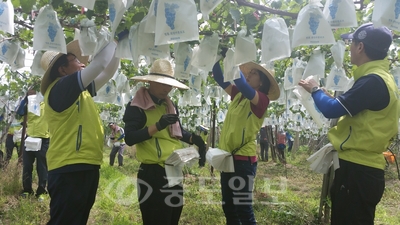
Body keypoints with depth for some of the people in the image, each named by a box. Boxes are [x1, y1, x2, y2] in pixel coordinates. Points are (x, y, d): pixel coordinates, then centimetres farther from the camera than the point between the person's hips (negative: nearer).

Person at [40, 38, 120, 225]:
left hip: (86, 166, 10)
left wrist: (118, 46, 11)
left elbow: (107, 72, 20)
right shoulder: (60, 89, -13)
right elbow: (99, 64, -19)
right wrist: (114, 39, -6)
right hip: (69, 169, -10)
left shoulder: (80, 90, 15)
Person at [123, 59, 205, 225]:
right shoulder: (136, 107, -10)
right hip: (152, 173, -8)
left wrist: (193, 139, 3)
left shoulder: (171, 106, 14)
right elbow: (129, 138, -20)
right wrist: (157, 126, -29)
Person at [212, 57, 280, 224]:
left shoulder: (262, 100, -9)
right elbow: (219, 78, 8)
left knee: (243, 208, 0)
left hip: (243, 158, -7)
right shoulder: (237, 95, 11)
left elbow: (243, 85, -27)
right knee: (228, 206, 17)